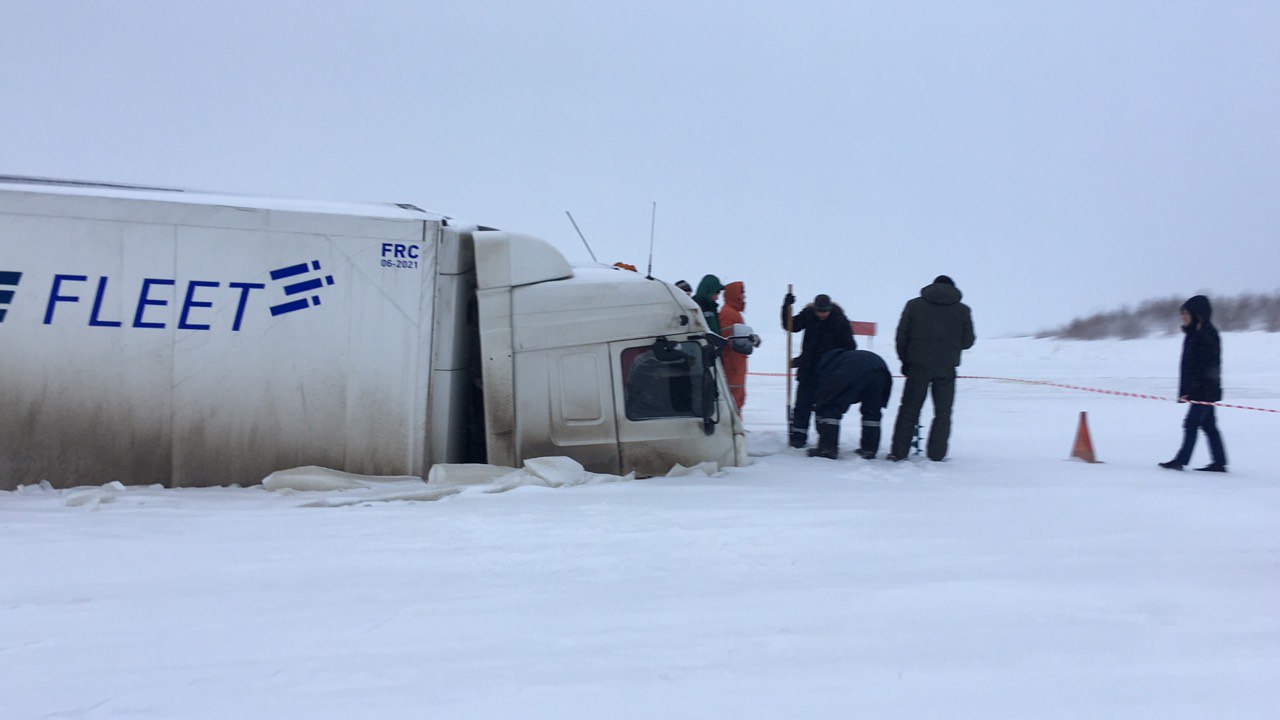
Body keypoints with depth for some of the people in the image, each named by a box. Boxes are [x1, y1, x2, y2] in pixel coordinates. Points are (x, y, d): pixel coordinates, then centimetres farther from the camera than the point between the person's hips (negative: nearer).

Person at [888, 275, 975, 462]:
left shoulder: (914, 304, 2)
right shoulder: (963, 310, 3)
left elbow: (901, 336, 0)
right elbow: (968, 342, 5)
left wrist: (905, 360, 11)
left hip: (918, 366, 0)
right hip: (947, 369, 0)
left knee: (909, 410, 7)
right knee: (943, 413, 11)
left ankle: (898, 452, 4)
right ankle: (936, 454, 9)